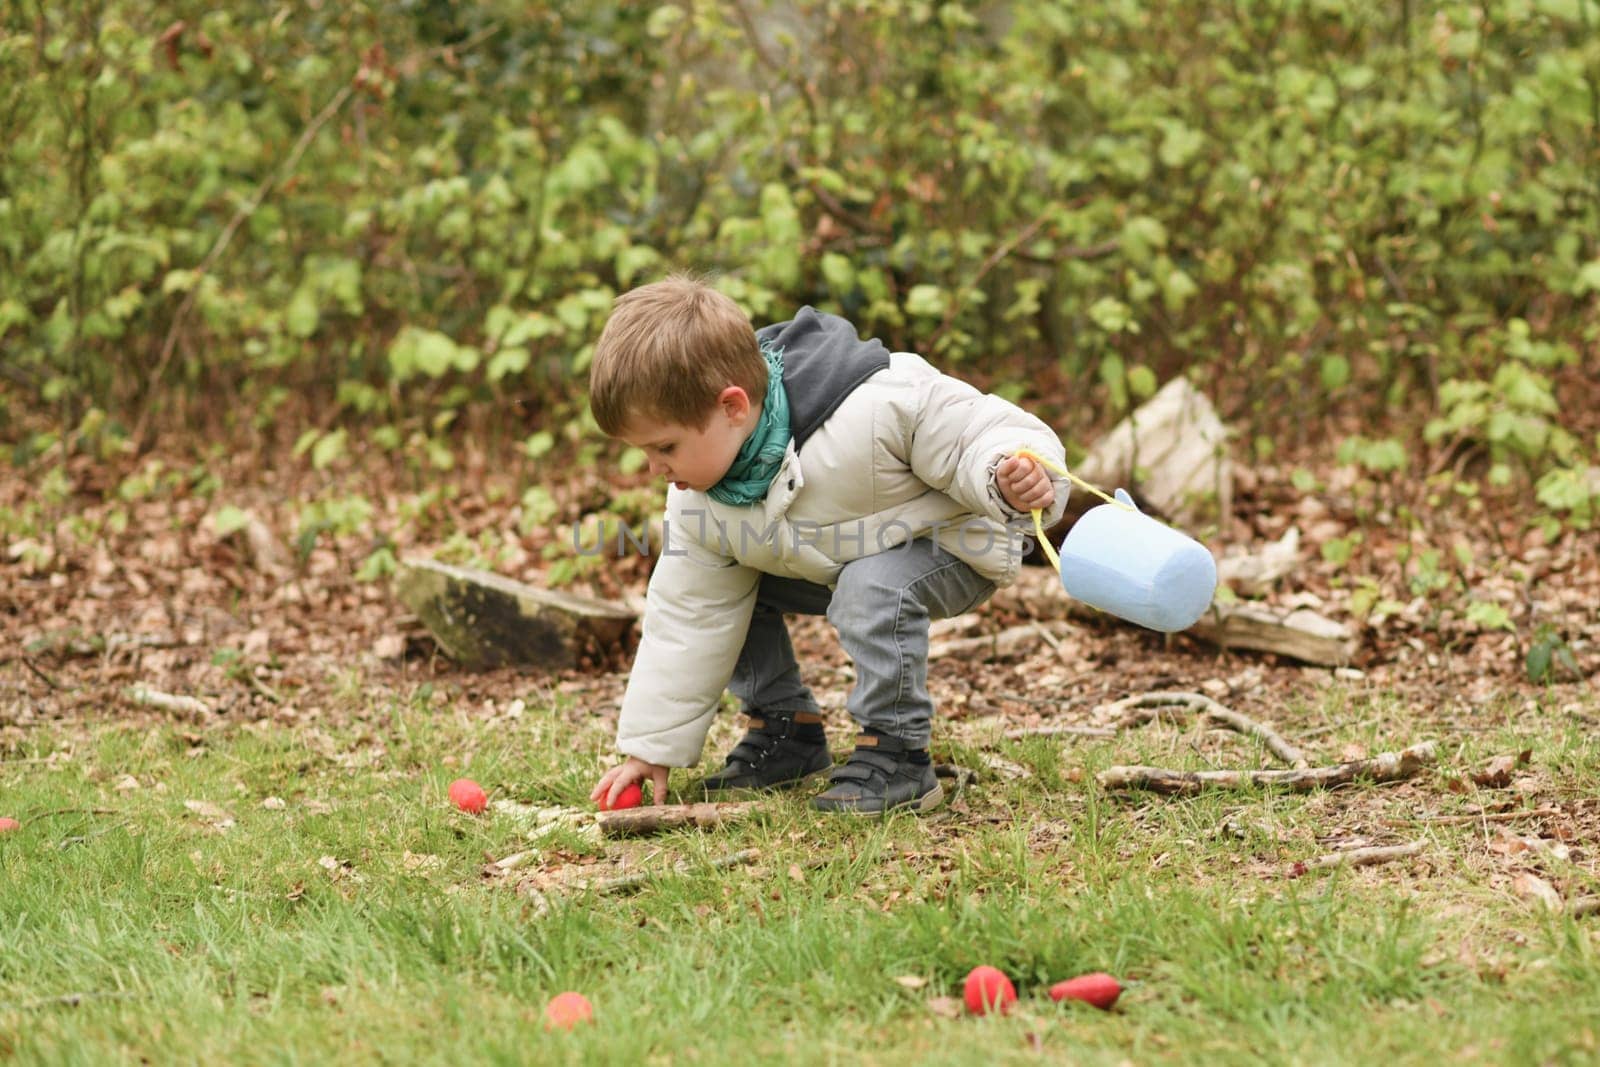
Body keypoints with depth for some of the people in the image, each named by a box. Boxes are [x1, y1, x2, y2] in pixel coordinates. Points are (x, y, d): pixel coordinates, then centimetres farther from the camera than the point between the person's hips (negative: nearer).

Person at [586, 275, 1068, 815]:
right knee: (724, 590, -2)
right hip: (831, 564, 7)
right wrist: (651, 746, -6)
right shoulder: (699, 503, -15)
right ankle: (786, 731, 12)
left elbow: (983, 432, -30)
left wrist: (1012, 483, -53)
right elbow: (687, 620, -7)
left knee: (872, 587, -35)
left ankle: (897, 754, -20)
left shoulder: (874, 407, -38)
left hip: (952, 541, -7)